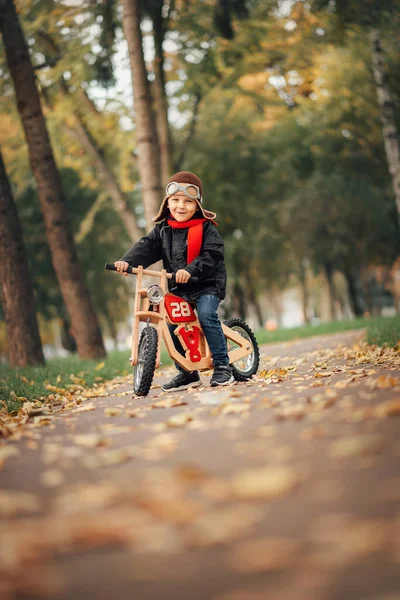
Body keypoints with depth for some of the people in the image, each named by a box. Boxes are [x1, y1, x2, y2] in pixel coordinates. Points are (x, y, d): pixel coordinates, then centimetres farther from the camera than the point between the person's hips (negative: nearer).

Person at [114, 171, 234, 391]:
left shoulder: (206, 228, -6)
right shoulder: (162, 230, 7)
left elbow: (212, 255, -17)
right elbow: (146, 247, -6)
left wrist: (190, 270, -33)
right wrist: (126, 261, -25)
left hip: (207, 284, -5)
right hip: (177, 288, 5)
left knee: (206, 315, -26)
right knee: (169, 321, -7)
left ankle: (222, 366, -15)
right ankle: (187, 373, 7)